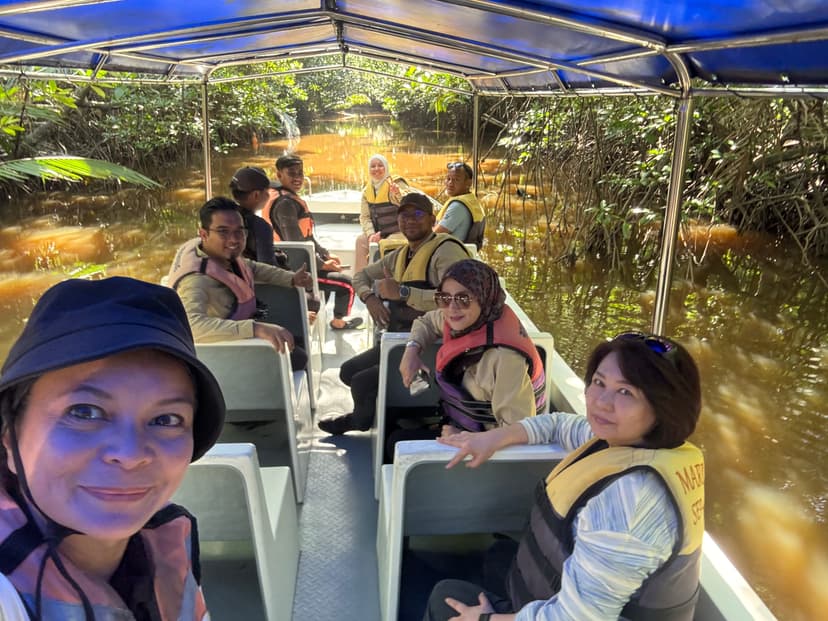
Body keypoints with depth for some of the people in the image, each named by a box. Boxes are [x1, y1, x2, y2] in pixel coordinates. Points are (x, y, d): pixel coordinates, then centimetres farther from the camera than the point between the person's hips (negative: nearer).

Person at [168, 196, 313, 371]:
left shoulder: (221, 253, -10)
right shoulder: (197, 279, -36)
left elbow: (252, 268, 12)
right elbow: (192, 325, -54)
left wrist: (292, 279, 1)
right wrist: (255, 328, -59)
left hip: (239, 338, 8)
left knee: (297, 345, 24)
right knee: (297, 358, 1)